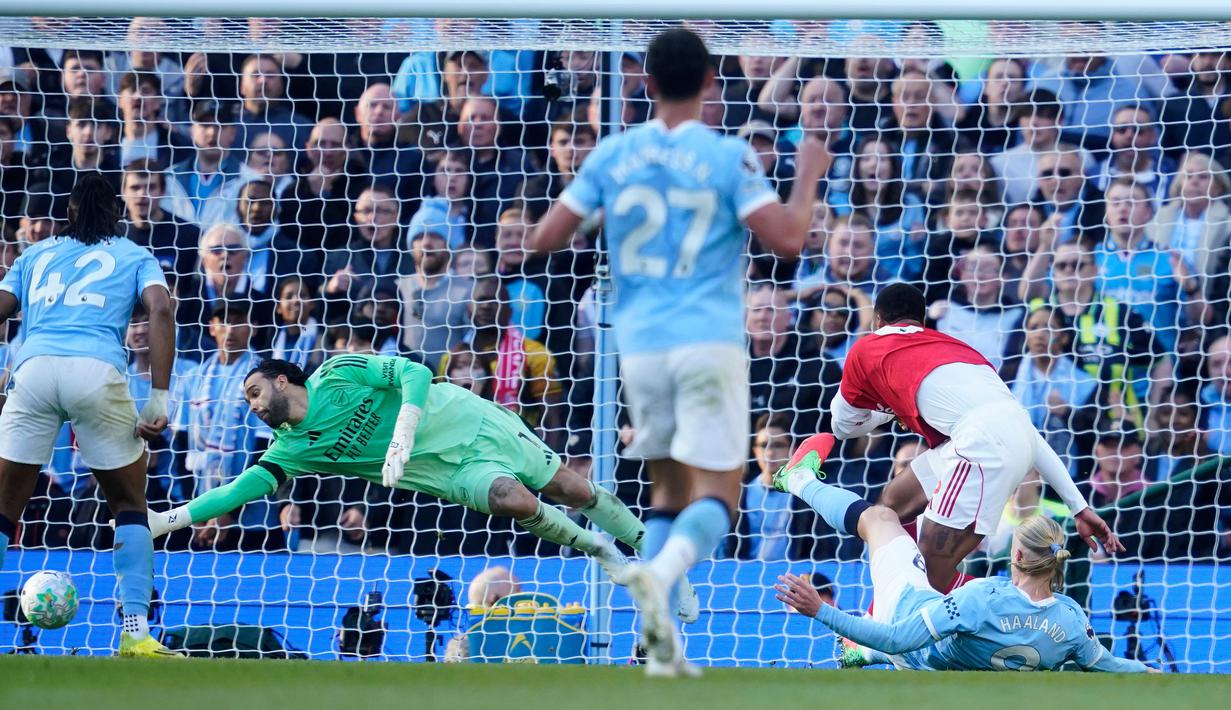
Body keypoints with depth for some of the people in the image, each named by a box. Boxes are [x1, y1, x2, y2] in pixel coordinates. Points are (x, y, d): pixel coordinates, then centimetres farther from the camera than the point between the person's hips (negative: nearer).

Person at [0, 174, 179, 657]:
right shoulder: (134, 257, 21)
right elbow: (160, 309, 4)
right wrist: (159, 399, 1)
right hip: (97, 372, -1)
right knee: (129, 505, 15)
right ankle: (136, 632, 2)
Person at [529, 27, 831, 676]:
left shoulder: (611, 156, 4)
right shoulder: (729, 158, -5)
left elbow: (545, 239, 5)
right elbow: (786, 239, -11)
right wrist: (808, 176, 6)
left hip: (639, 346, 4)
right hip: (708, 342, -4)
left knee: (669, 486, 16)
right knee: (716, 493, -1)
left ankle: (659, 645, 3)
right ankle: (660, 573, -32)